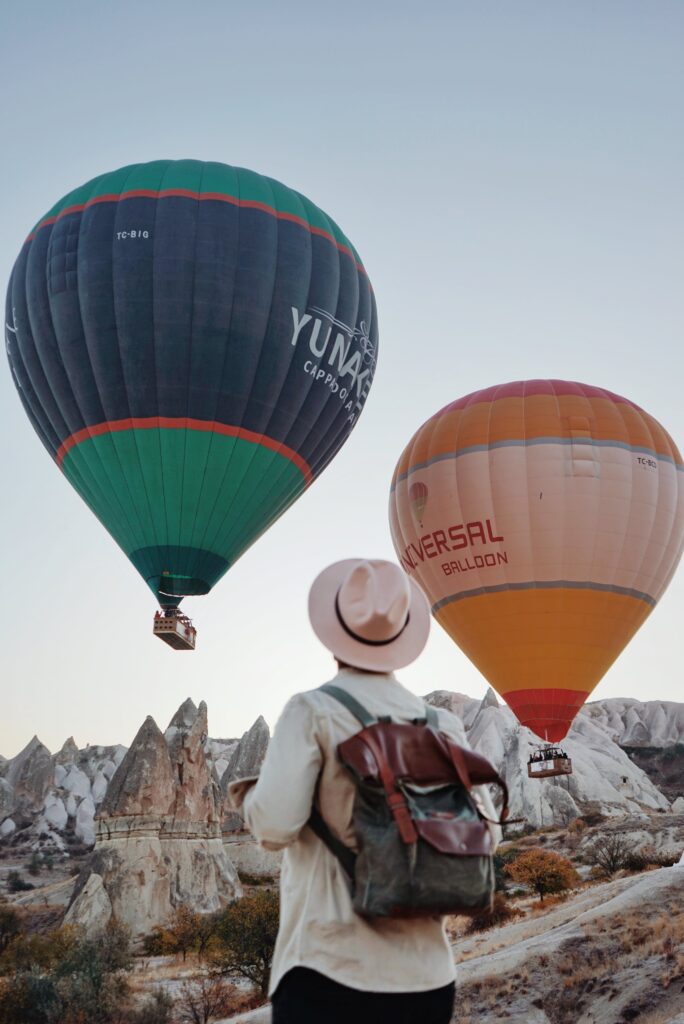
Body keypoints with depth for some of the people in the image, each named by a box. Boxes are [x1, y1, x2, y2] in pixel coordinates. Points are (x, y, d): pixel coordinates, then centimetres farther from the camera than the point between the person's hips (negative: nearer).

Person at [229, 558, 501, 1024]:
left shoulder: (314, 711, -7)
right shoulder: (442, 724, 5)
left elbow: (275, 826, -16)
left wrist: (248, 797, 6)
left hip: (332, 971, -4)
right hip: (427, 974, 5)